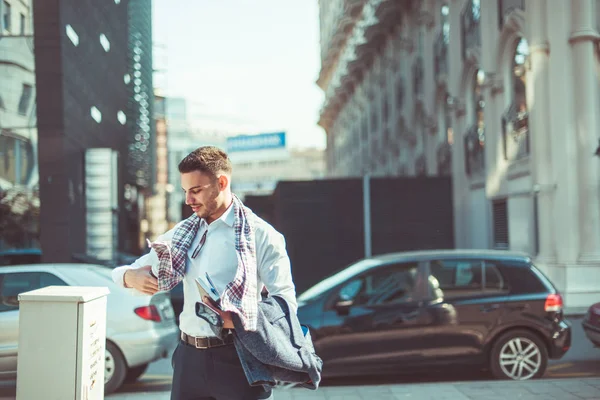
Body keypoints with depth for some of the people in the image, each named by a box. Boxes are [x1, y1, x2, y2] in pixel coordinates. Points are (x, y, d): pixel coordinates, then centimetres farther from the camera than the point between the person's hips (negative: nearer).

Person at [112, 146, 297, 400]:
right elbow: (132, 270, 17)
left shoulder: (260, 235, -5)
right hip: (189, 357, 5)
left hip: (237, 359, -5)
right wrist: (131, 278, -8)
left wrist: (238, 319, -27)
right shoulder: (183, 234, 11)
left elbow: (286, 302, -10)